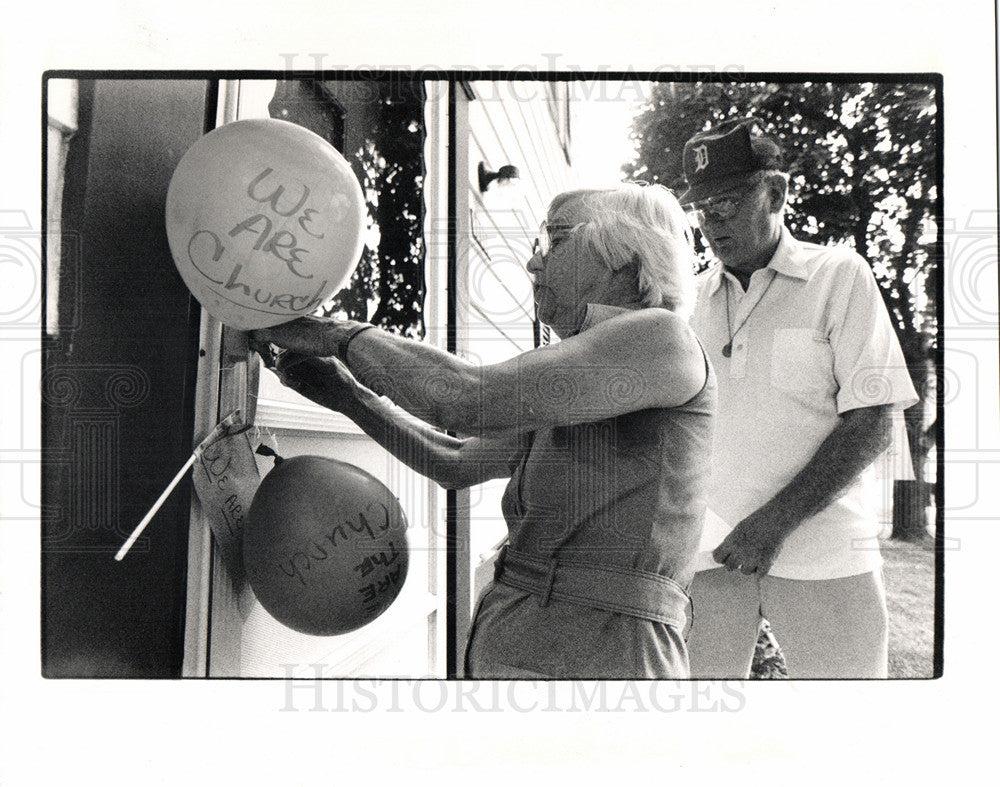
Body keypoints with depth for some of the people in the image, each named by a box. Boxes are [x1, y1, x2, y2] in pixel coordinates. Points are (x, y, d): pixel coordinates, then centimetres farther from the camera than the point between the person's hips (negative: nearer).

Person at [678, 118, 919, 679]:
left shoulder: (840, 276, 2)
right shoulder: (692, 300, 12)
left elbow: (871, 426, -5)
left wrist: (775, 522, -14)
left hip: (823, 555, -2)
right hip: (709, 554, 2)